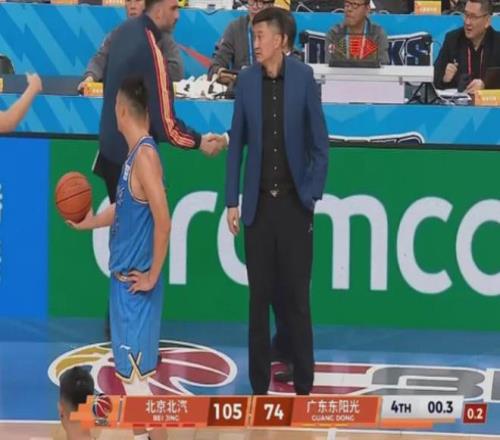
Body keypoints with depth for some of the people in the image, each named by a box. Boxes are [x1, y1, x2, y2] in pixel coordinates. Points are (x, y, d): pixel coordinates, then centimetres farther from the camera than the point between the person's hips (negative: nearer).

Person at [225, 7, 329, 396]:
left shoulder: (304, 78, -4)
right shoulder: (246, 81, 1)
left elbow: (320, 142, -1)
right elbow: (237, 144, 6)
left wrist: (314, 194, -6)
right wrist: (232, 201, 3)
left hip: (294, 204, -2)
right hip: (259, 204, 2)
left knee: (297, 298, 2)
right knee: (259, 298, 5)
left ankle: (303, 386, 8)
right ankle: (259, 385, 12)